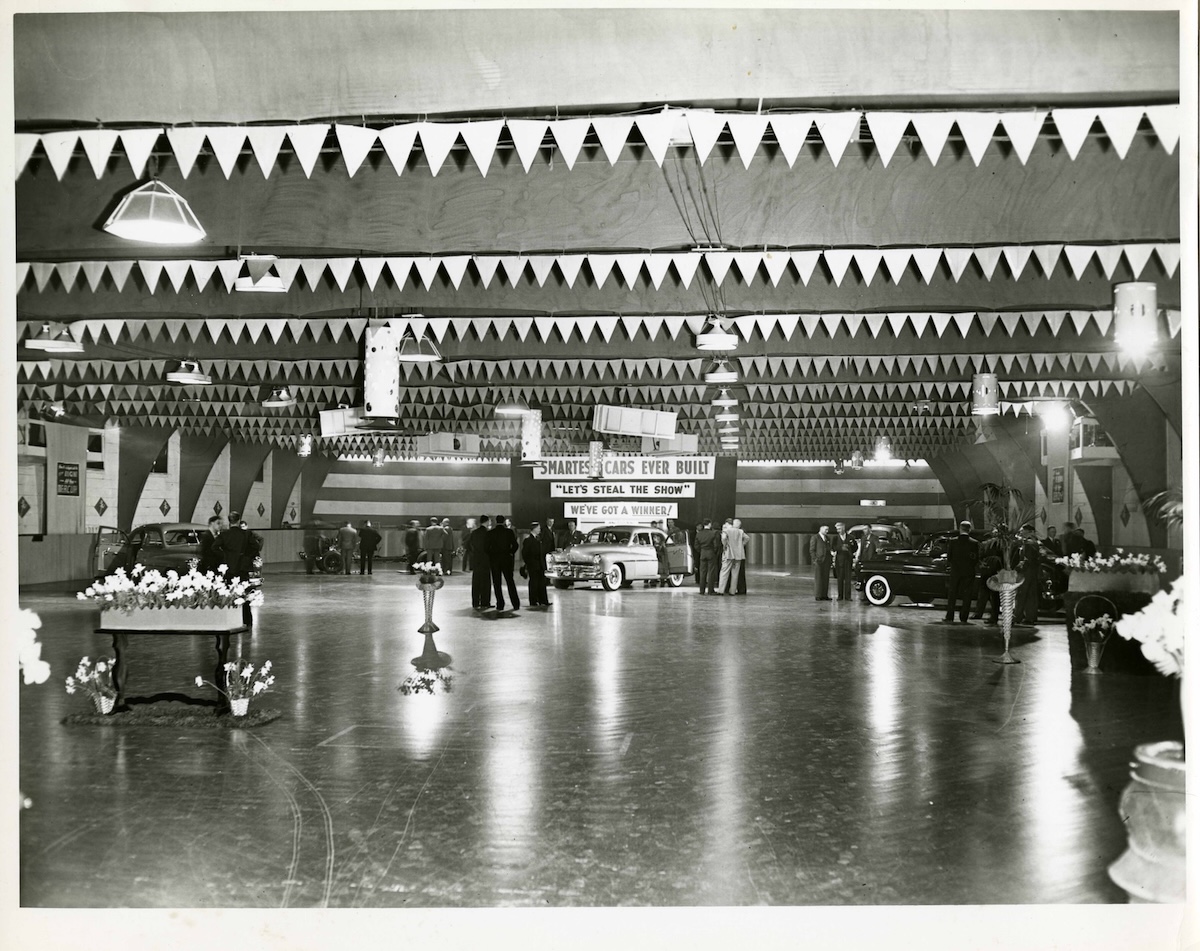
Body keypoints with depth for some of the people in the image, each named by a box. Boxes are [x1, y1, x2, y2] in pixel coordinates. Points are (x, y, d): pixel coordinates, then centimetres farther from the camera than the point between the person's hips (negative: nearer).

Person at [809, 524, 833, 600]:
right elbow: (812, 550, -6)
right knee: (818, 578, -3)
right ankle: (818, 596, 0)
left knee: (826, 578, 4)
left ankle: (824, 595, 8)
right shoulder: (814, 538, -2)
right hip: (818, 561, -6)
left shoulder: (828, 539, 17)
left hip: (826, 561, 6)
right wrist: (815, 559, -13)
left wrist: (832, 552, 4)